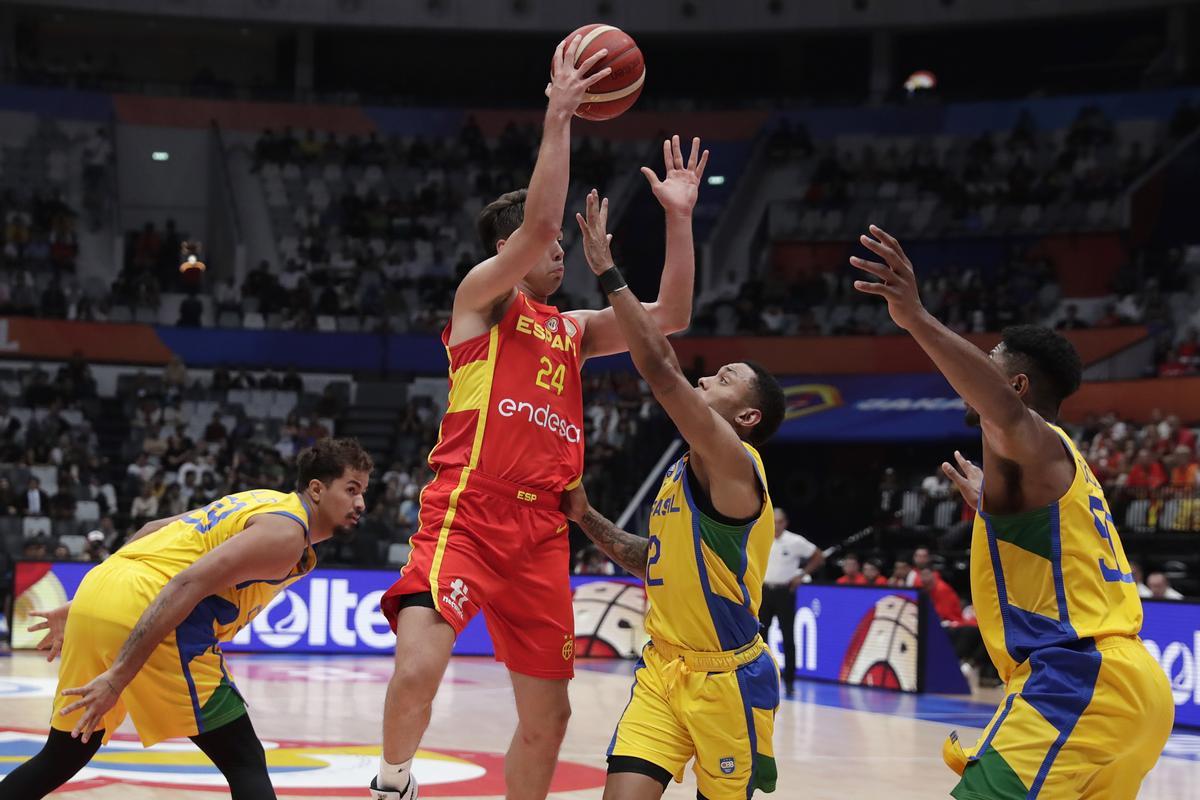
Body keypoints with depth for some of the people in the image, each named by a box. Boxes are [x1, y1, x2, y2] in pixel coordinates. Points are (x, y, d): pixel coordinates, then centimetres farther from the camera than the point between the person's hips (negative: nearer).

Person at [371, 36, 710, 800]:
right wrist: (559, 115, -11)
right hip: (466, 514, -6)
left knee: (548, 714, 9)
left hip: (541, 530, 7)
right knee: (418, 668, -27)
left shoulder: (572, 330, 22)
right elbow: (537, 221, -12)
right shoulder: (482, 293, 5)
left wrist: (679, 219, 11)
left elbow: (669, 317, 15)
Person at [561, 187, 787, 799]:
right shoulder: (682, 474, 13)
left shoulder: (734, 463, -15)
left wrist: (608, 274, -21)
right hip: (663, 669, 7)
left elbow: (660, 369, -25)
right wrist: (587, 519, 13)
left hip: (726, 678, -7)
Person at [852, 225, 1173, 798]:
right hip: (1125, 682, 11)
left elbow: (1008, 414, -31)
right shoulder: (1056, 463, 25)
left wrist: (916, 319, -43)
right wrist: (991, 506, 54)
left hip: (1082, 686, -11)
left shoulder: (1038, 447, -5)